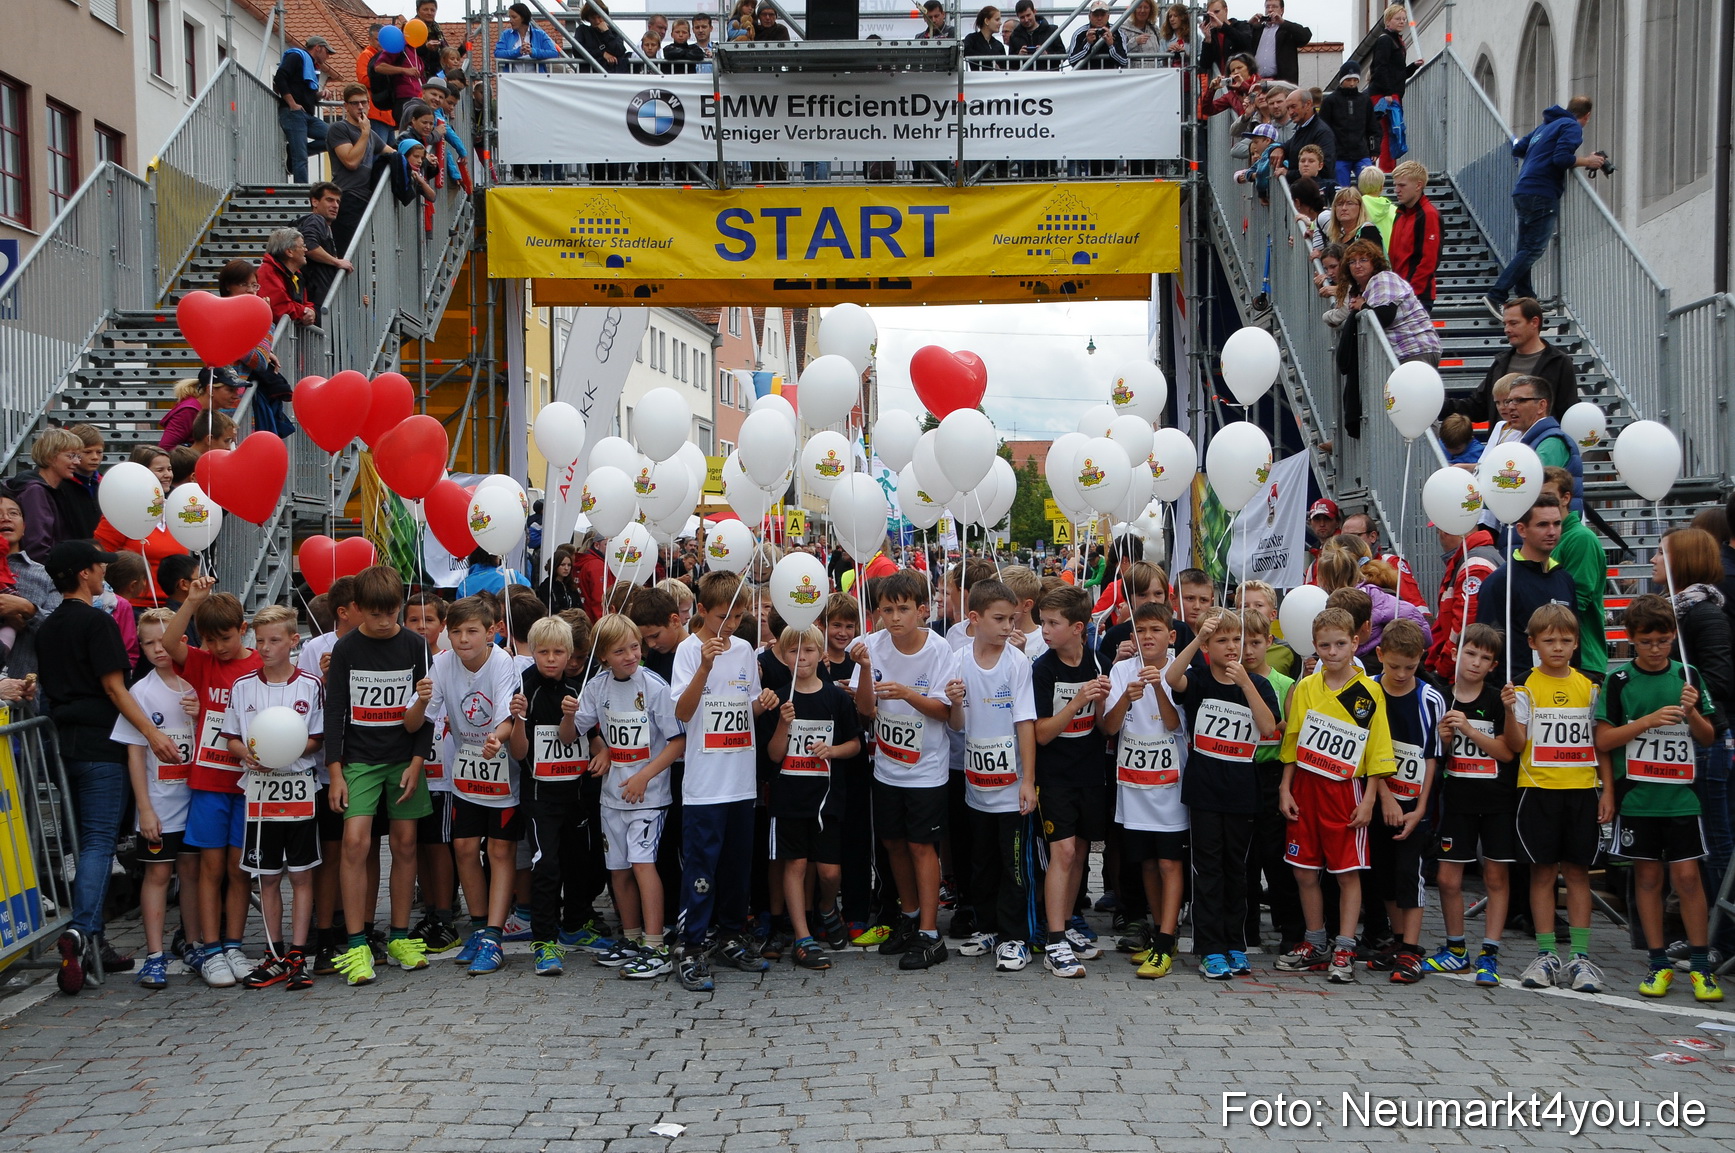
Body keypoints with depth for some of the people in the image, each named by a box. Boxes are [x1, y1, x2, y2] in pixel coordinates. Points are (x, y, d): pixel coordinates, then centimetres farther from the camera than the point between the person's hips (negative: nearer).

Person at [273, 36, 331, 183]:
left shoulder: (311, 66, 26)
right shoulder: (297, 57, 1)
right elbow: (279, 78, -12)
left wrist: (319, 95, 6)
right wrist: (292, 104, -17)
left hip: (308, 116, 8)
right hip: (292, 114, -8)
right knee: (300, 159, -13)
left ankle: (291, 151, 0)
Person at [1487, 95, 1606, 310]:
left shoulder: (1545, 125, 22)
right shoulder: (1572, 127, -3)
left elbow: (1518, 149, 22)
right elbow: (1562, 158, -16)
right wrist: (1587, 161, -3)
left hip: (1522, 193, 9)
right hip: (1541, 195, -9)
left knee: (1525, 249, 11)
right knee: (1534, 249, -10)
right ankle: (1497, 295, -19)